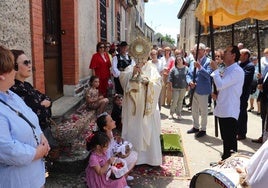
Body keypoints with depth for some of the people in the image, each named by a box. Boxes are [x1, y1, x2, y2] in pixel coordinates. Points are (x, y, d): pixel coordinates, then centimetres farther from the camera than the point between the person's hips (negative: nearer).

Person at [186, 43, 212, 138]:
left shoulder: (208, 62, -9)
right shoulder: (194, 61, 11)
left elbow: (208, 75, -20)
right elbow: (189, 74, 11)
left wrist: (200, 67, -28)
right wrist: (190, 82, -8)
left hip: (202, 90, -7)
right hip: (194, 90, 7)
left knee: (203, 111, 5)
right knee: (194, 110, 18)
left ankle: (203, 129, 18)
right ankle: (195, 127, 33)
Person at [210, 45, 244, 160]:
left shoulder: (237, 71, -15)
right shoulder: (227, 69, 14)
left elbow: (220, 85, -25)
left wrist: (215, 69, -14)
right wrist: (217, 95, 4)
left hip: (230, 112, -9)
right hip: (223, 110, 9)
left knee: (230, 141, 0)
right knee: (225, 139, 20)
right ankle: (225, 158, 33)